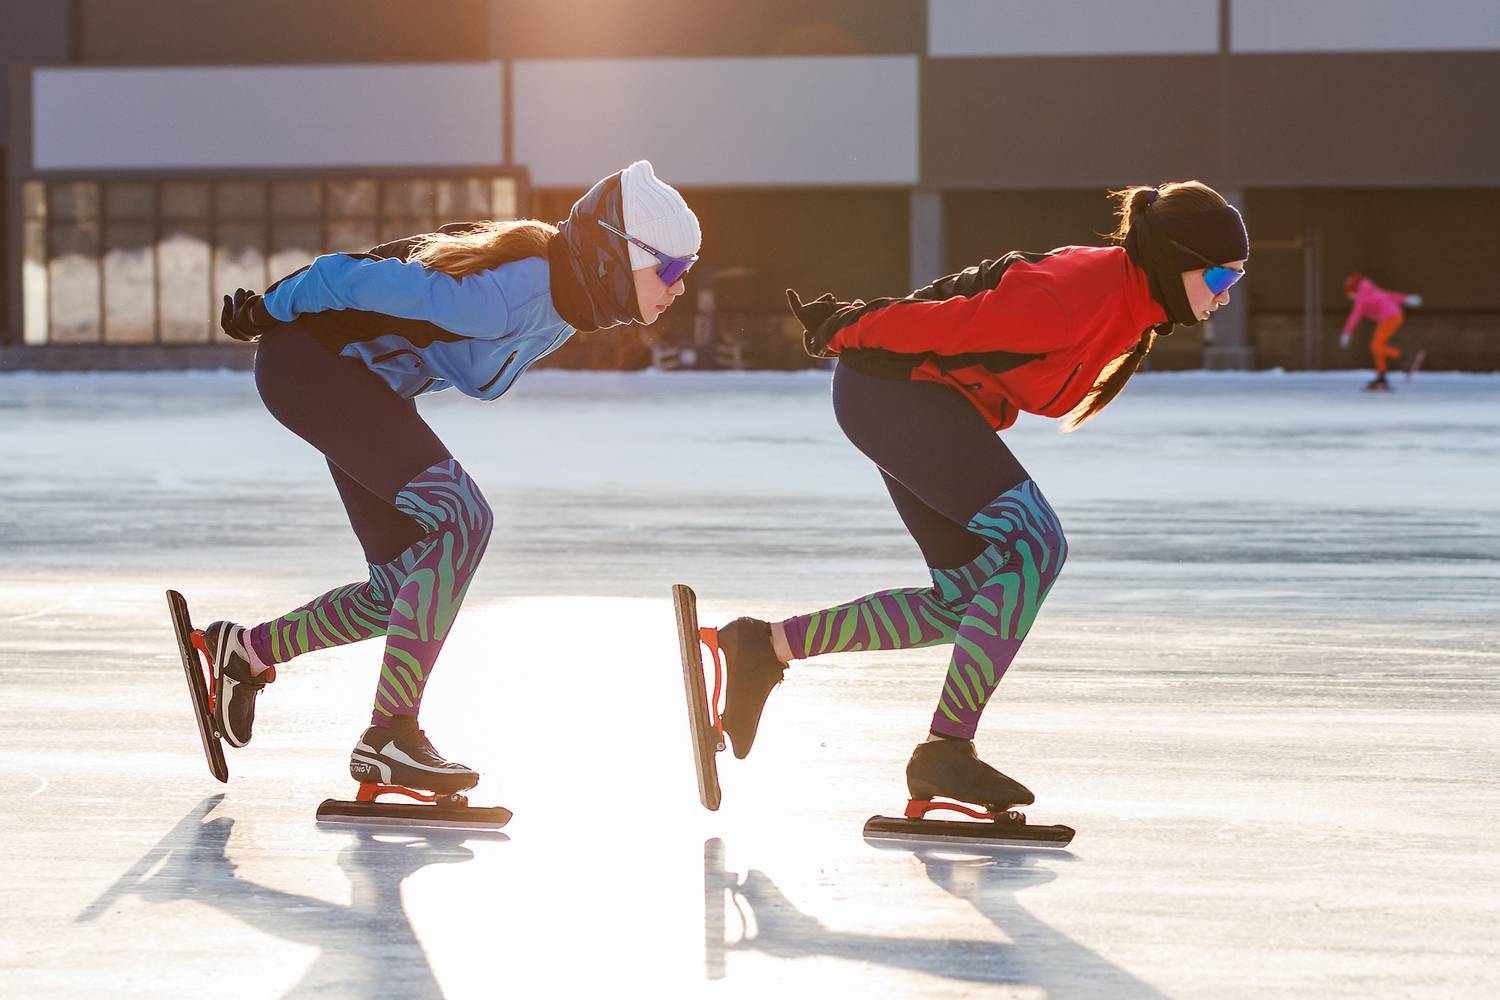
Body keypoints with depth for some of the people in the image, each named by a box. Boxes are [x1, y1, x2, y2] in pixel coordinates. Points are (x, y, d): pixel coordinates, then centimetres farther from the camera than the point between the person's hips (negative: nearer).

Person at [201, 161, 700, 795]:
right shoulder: (513, 292, -30)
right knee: (461, 522, -21)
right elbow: (361, 278, -25)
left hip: (368, 386, 10)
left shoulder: (566, 297, 0)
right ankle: (388, 736, -19)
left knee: (407, 587, 7)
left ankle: (245, 651, 23)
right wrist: (268, 313, -10)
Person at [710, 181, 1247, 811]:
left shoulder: (1134, 308, 7)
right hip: (895, 387, -11)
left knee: (962, 603, 6)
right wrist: (845, 334, -13)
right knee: (1034, 545, -19)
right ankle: (946, 750, -16)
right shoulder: (1079, 295, -26)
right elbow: (955, 322, -23)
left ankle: (765, 646, 13)